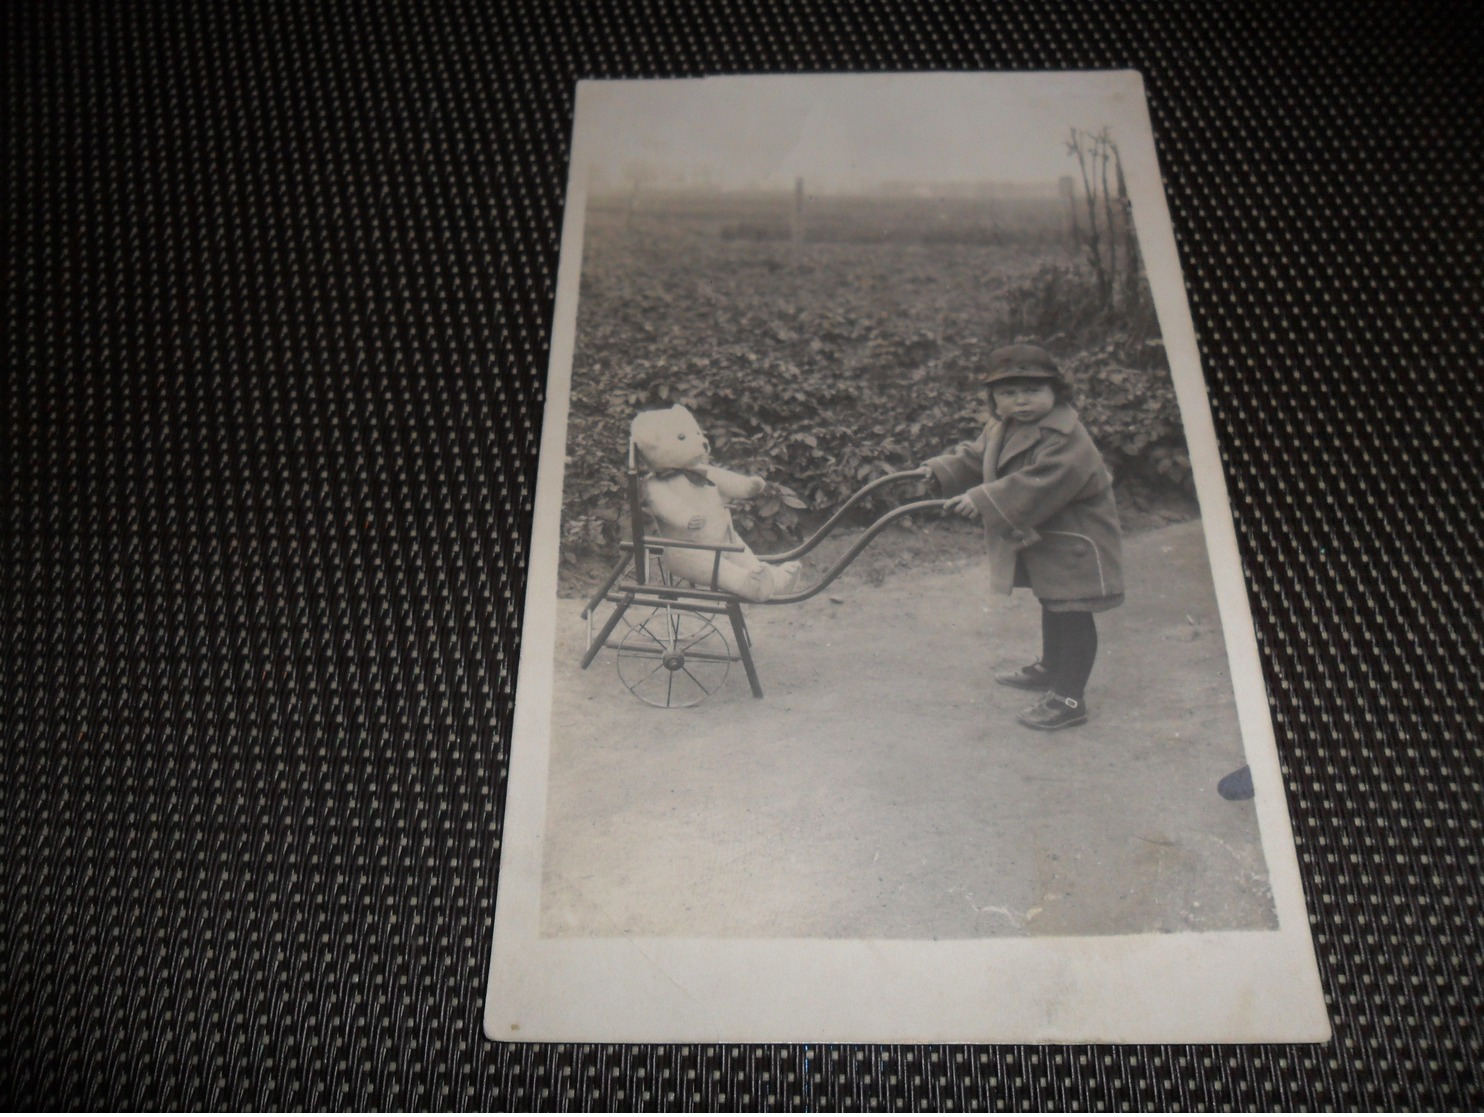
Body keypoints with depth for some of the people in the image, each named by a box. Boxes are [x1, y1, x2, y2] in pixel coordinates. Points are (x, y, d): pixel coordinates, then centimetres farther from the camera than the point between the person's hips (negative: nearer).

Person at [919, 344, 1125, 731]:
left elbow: (1037, 485, -34)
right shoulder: (1000, 430, 7)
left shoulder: (1064, 438, -26)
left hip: (1073, 545, -10)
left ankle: (1069, 698, -1)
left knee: (1071, 616, -6)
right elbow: (974, 458, 18)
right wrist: (939, 470, 2)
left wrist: (984, 500, -36)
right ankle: (1051, 668, 45)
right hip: (1038, 541, 10)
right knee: (1052, 608, 26)